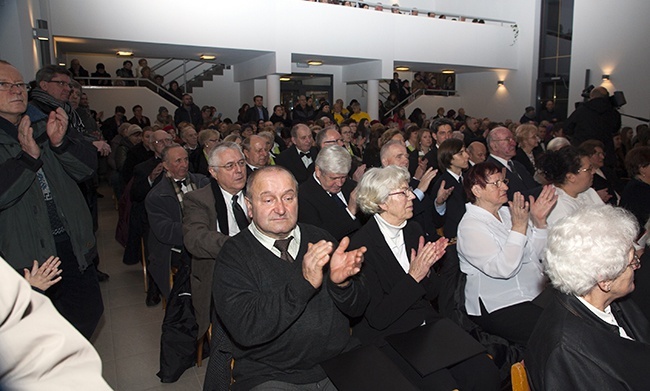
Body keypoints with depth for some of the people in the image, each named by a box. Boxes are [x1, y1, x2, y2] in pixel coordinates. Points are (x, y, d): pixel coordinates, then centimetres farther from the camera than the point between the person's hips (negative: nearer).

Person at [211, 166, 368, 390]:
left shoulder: (319, 239, 4)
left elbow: (357, 309, 4)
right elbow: (245, 330, -18)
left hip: (340, 363, 4)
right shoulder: (234, 254, -6)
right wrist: (304, 283, -27)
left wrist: (341, 282, -18)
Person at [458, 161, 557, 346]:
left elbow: (535, 254, 9)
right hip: (498, 307, -7)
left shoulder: (508, 212, 9)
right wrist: (519, 226, -24)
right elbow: (504, 269, -24)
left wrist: (539, 220, -4)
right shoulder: (470, 226, -13)